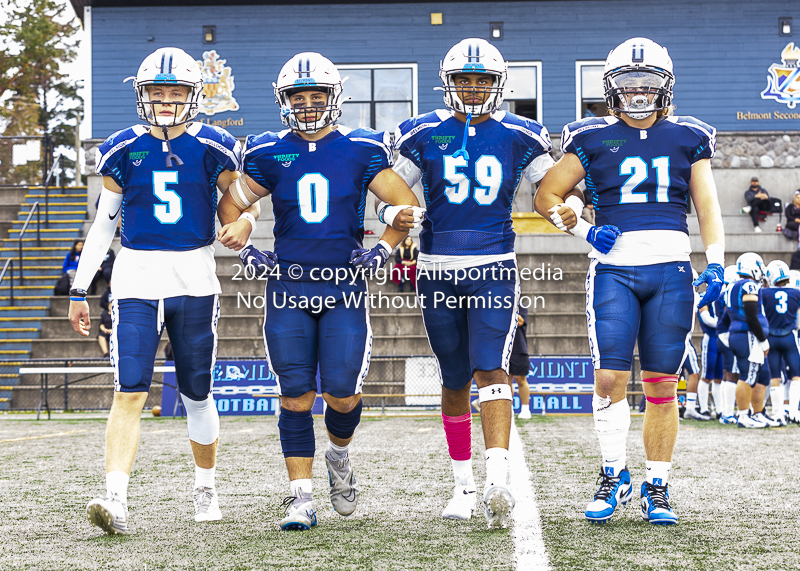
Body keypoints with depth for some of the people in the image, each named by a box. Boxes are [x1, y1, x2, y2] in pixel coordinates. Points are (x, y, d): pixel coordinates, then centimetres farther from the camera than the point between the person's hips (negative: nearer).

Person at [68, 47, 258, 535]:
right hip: (137, 278, 0)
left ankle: (206, 489, 29)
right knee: (130, 392, -12)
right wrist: (79, 290, 7)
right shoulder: (123, 150, 2)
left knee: (197, 393, 11)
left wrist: (243, 221, -16)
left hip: (195, 279, 0)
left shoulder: (212, 148, 0)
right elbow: (103, 224, 9)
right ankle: (116, 500, -17)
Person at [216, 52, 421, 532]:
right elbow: (231, 205, 16)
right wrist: (247, 253, 4)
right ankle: (302, 500, 2)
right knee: (296, 397, -3)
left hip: (344, 286, -1)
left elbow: (407, 204, 7)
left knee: (342, 393, -7)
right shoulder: (270, 154, 6)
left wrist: (383, 250, -2)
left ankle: (340, 454, 26)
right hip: (288, 287, 1)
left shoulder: (361, 151, 2)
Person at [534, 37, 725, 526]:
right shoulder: (594, 139, 8)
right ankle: (614, 476, 6)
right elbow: (547, 195, 13)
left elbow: (708, 207, 10)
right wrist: (584, 231, -1)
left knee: (662, 385, 2)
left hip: (670, 270, 1)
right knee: (610, 377, -12)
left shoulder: (687, 138, 11)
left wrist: (716, 266, -2)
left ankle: (657, 490, 12)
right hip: (614, 269, -1)